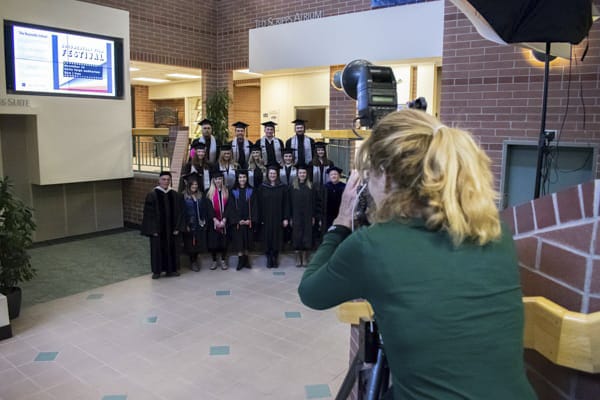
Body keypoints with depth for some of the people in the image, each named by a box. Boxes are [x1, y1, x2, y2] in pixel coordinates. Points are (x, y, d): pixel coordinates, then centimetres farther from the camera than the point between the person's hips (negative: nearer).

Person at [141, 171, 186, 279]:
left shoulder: (175, 195, 1)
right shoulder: (152, 195, -8)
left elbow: (179, 213, 3)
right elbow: (149, 213, -8)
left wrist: (177, 228, -4)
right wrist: (153, 230, -12)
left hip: (172, 229, 3)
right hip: (158, 229, -3)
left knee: (172, 249, 10)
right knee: (158, 249, 7)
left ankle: (171, 269, 23)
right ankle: (157, 271, 20)